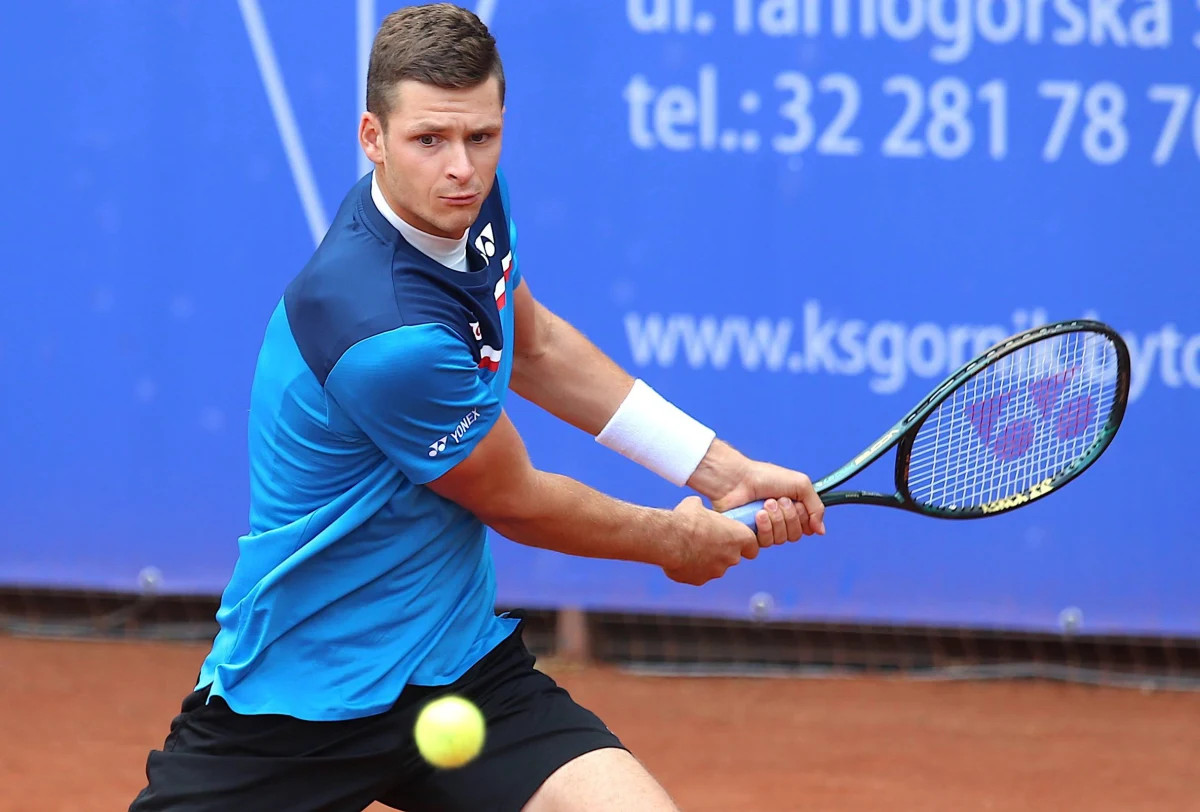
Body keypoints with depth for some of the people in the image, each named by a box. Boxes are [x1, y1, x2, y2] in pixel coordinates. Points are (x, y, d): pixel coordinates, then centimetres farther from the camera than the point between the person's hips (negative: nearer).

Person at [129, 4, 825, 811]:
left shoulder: (472, 199, -3)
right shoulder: (387, 334, -28)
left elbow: (534, 345, 19)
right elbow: (517, 503, -12)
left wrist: (724, 472, 15)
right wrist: (675, 541, 6)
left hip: (460, 670, 6)